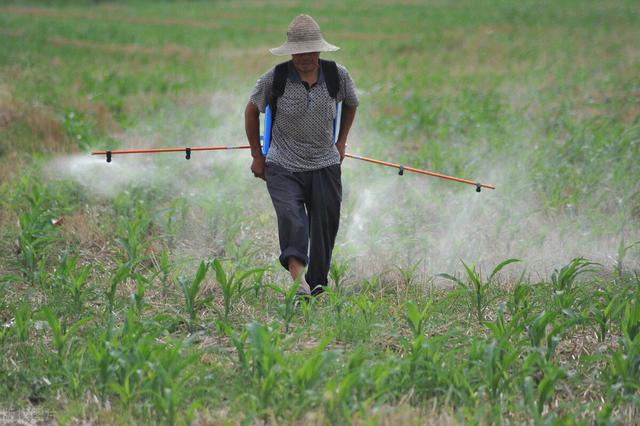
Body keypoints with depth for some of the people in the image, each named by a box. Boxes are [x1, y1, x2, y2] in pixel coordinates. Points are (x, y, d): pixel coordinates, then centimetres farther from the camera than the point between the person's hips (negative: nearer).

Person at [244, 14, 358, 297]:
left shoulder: (337, 75, -1)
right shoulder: (274, 79, -7)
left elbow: (351, 105, 21)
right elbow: (252, 111, 10)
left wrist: (341, 143, 19)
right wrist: (257, 156, 11)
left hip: (325, 165, 3)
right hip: (283, 167, -3)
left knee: (324, 226, 3)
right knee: (290, 218, -24)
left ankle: (316, 283, 19)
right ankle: (298, 280, -39)